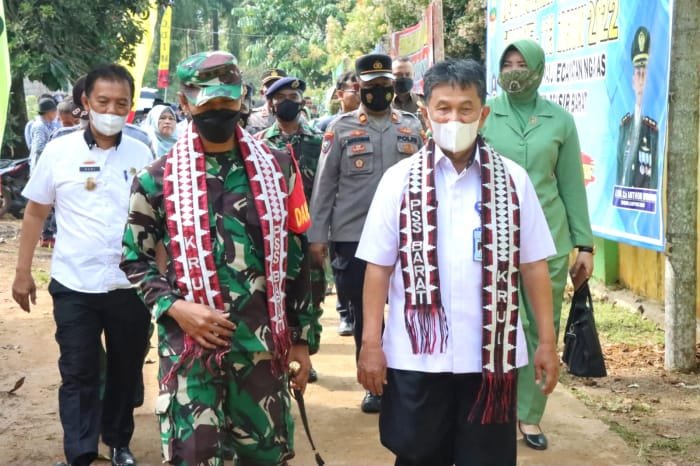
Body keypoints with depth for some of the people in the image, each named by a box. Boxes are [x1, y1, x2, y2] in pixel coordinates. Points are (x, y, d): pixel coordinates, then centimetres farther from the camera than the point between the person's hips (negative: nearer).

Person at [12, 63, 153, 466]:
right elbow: (36, 213, 4)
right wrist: (23, 272, 3)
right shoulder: (59, 151, -3)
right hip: (74, 286, -2)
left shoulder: (141, 154, 1)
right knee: (78, 373, 4)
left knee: (126, 371, 14)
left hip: (131, 285, 2)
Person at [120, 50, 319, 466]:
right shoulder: (158, 178, -1)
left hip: (261, 339, 2)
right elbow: (134, 259, 5)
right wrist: (174, 307, -12)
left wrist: (302, 337, 5)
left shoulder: (276, 167, 5)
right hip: (190, 342, -1)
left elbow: (296, 257, 7)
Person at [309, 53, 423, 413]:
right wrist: (317, 235, -5)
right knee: (362, 314, 8)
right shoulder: (341, 128, 2)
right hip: (352, 237, -1)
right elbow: (324, 184, 0)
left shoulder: (412, 126, 8)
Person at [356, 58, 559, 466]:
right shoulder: (399, 180, -1)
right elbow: (379, 267, 0)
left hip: (492, 354, 1)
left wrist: (548, 341, 3)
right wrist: (371, 343, -3)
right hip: (416, 355, 0)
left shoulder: (513, 180, 1)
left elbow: (533, 265, 4)